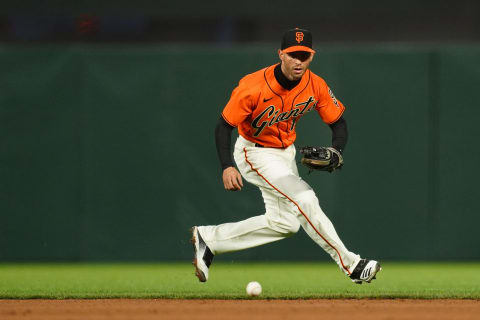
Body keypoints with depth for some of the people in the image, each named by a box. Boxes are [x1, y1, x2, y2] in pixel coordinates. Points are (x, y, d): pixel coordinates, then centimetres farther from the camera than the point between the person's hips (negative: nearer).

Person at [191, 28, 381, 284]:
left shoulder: (316, 86, -14)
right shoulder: (254, 87, -28)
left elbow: (339, 124, -4)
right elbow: (224, 126, -22)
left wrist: (336, 152, -25)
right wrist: (227, 167, -35)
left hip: (285, 152, 7)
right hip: (255, 153, -7)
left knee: (284, 223, 11)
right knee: (304, 200, -21)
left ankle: (209, 239, 19)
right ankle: (350, 265, -15)